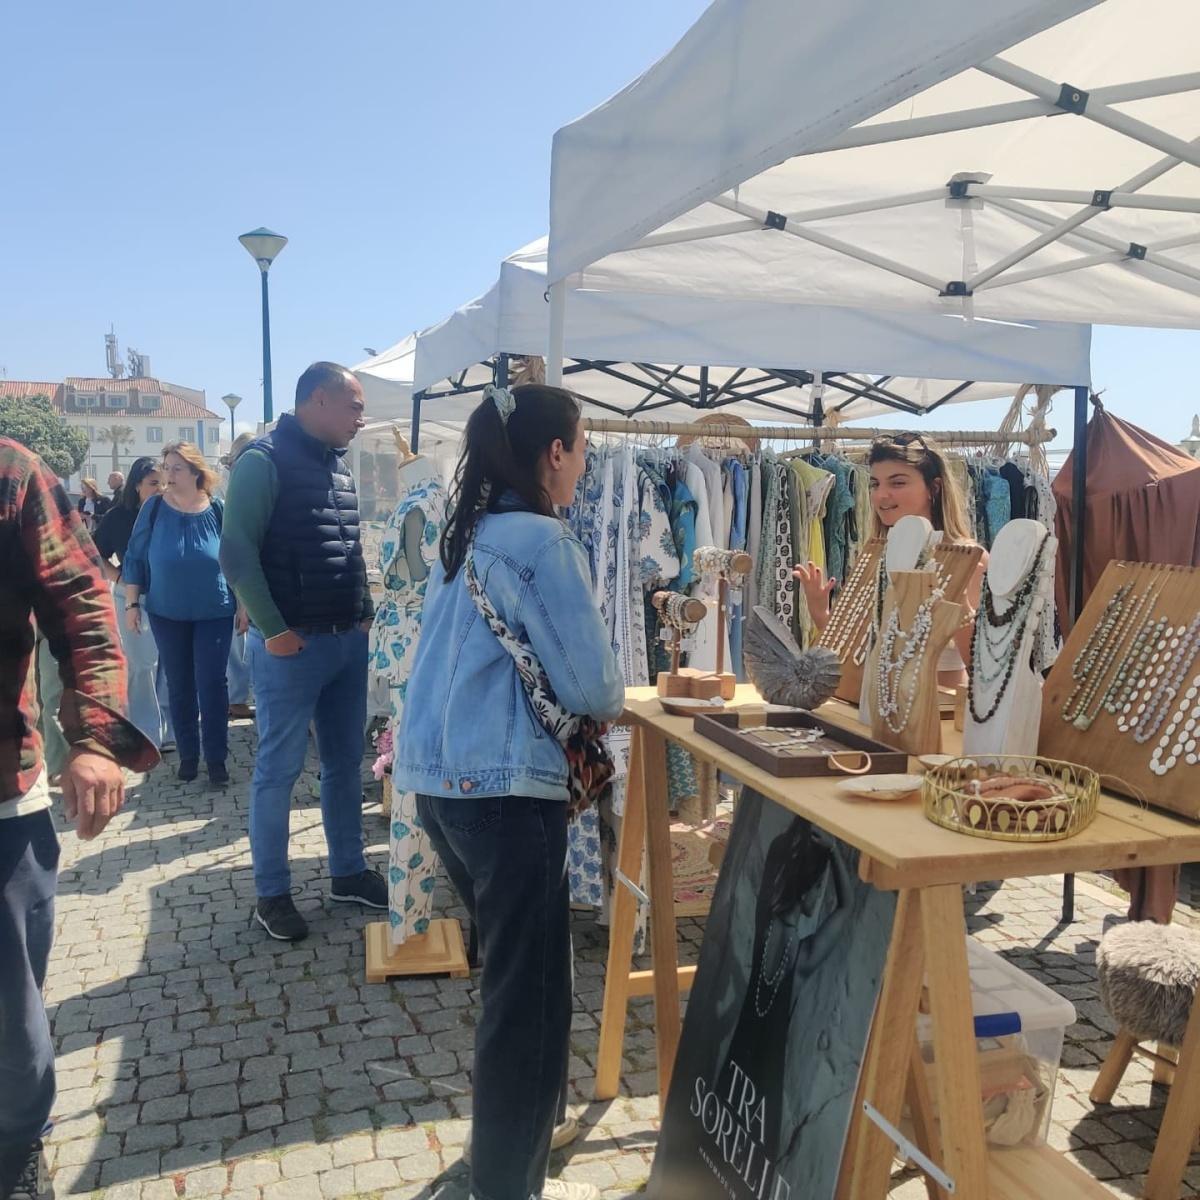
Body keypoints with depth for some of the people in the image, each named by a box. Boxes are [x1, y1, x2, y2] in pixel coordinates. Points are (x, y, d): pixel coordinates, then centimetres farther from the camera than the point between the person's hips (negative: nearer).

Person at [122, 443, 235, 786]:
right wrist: (132, 604, -2)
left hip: (214, 613, -2)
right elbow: (135, 558, 0)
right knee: (179, 686, 10)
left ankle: (216, 758, 8)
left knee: (211, 685, -2)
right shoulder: (154, 508, -5)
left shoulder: (218, 509, -7)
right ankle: (187, 754, 22)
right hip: (167, 614, 2)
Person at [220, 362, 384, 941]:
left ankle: (348, 871, 28)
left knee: (346, 762, 14)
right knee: (279, 769, 2)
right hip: (291, 645, -7)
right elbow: (237, 551, -15)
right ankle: (271, 894, 14)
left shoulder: (341, 466, 14)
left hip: (348, 641, 8)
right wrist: (273, 630, -17)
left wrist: (366, 613, 11)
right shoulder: (265, 460, -10)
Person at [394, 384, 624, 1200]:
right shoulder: (543, 541, -15)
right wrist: (612, 699, 7)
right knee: (533, 988, 6)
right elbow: (593, 686, -15)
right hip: (504, 786, -9)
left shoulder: (465, 535, 10)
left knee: (512, 972, 25)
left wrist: (570, 702, 12)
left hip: (443, 774, 9)